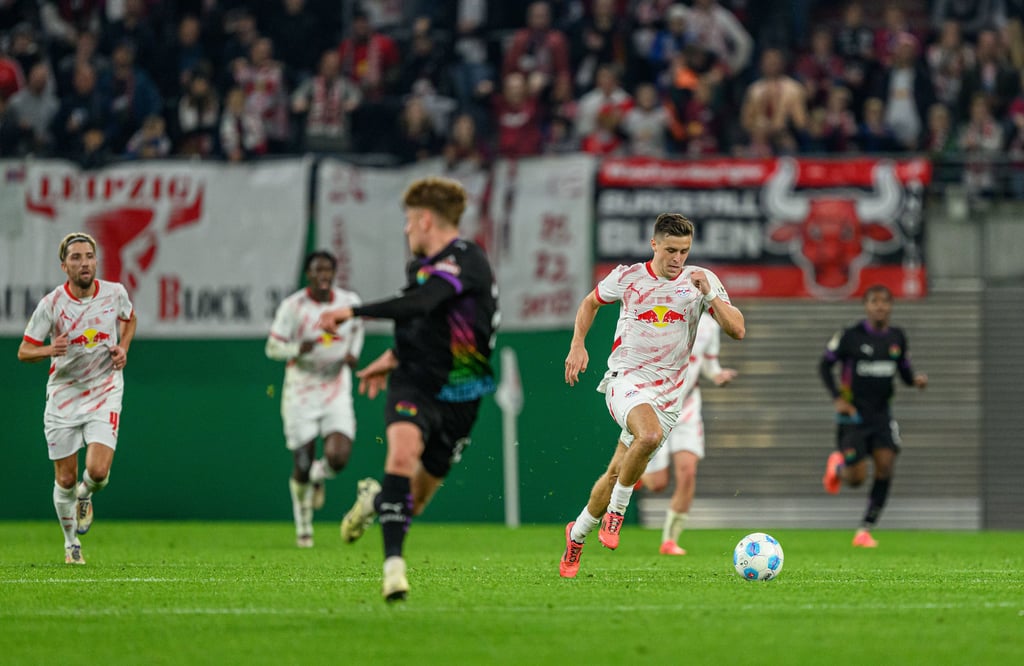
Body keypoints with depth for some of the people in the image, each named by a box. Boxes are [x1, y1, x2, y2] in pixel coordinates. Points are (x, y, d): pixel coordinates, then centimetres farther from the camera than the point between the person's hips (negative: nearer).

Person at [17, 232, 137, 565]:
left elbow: (129, 319, 19)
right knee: (65, 479, 4)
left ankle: (85, 496, 20)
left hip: (104, 394, 0)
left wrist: (123, 348, 0)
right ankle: (71, 543, 28)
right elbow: (24, 351, -7)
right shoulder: (51, 304, -12)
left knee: (98, 471, -17)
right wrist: (49, 350, -28)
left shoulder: (115, 293, -5)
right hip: (63, 396, 0)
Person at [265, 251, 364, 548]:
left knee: (338, 458, -17)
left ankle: (319, 475, 22)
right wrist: (297, 350, -26)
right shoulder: (292, 306, -9)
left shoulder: (349, 301, -1)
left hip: (336, 390, 2)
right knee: (302, 465, -2)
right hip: (301, 392, -2)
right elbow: (272, 347, -6)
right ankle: (303, 527, 20)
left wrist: (353, 353, 2)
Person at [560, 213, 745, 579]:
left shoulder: (702, 281, 0)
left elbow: (737, 330, -6)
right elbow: (590, 302, 20)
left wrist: (710, 295, -20)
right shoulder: (627, 278, 0)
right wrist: (578, 346, 7)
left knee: (617, 473, 4)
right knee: (650, 434, -34)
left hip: (667, 392, 3)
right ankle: (616, 513, -15)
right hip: (625, 379, -3)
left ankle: (577, 535, 28)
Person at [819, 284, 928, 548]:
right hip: (853, 415, -3)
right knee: (857, 478, -8)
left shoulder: (897, 338, 4)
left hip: (882, 415, 3)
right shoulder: (850, 336, -9)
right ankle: (837, 466, 32)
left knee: (885, 464, -15)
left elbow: (904, 371, 14)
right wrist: (837, 398, -11)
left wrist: (916, 379, -10)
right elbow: (825, 365, 0)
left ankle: (865, 530, -3)